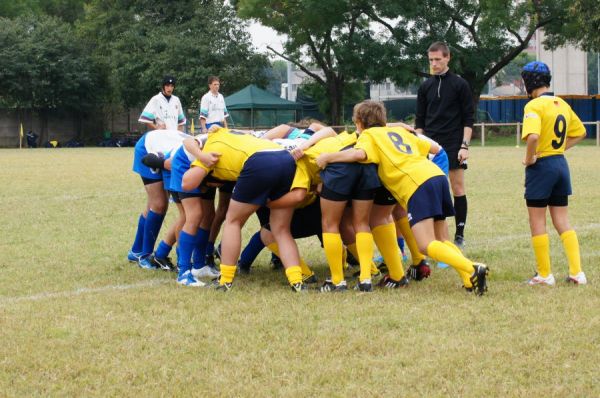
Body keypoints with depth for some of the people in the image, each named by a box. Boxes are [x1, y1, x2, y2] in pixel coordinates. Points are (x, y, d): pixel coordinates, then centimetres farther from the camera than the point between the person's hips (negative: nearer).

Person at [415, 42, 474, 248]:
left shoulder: (460, 84, -1)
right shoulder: (426, 86, 9)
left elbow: (468, 119, -2)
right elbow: (420, 121, 13)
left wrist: (465, 146, -10)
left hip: (453, 146, -3)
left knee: (458, 188, 0)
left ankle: (460, 234, 6)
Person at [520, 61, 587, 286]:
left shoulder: (534, 105, -16)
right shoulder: (562, 104, 9)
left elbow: (533, 136, -32)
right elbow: (580, 132, 20)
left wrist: (529, 158, -16)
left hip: (541, 166, -7)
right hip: (561, 164, 7)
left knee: (537, 223, 5)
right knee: (562, 223, 12)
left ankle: (545, 275, 9)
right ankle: (577, 273, 5)